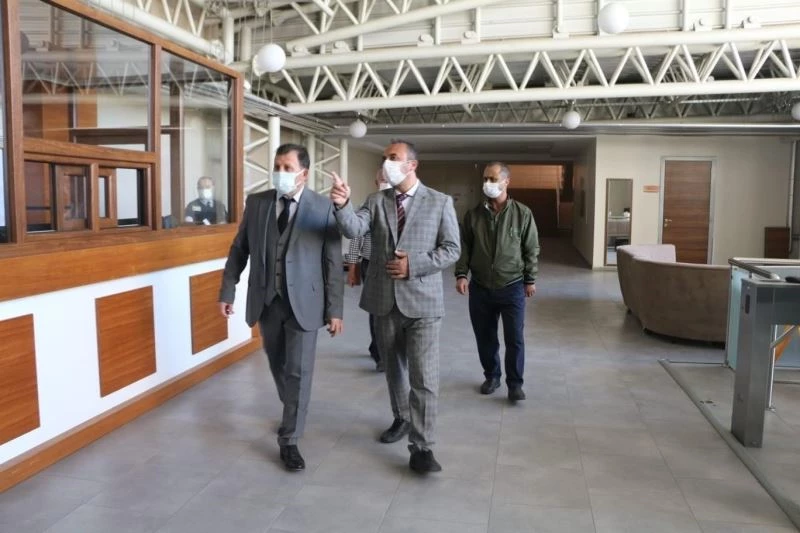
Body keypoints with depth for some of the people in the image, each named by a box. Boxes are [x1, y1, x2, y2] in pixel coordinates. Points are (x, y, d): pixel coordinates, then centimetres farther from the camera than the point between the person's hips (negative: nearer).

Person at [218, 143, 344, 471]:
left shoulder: (323, 208, -8)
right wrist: (227, 290, 3)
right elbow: (239, 249, 8)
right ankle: (292, 413, 43)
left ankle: (289, 441, 13)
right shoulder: (256, 203, 2)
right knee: (278, 366, 17)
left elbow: (333, 262, -7)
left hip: (303, 301, -3)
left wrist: (334, 309, -8)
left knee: (298, 371, 0)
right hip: (266, 300, 4)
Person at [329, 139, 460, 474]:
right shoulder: (376, 201, 5)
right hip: (384, 300, 4)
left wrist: (413, 266, -16)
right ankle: (402, 419, 40)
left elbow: (451, 250, -4)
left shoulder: (440, 202, -1)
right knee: (394, 369, 19)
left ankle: (421, 448, 1)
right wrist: (342, 204, -33)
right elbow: (353, 230, -13)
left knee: (423, 376, -6)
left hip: (421, 301, -3)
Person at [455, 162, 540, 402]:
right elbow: (464, 247, 3)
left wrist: (530, 279, 1)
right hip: (480, 288, 2)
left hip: (512, 287, -2)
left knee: (515, 338, 1)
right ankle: (492, 376, 30)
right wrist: (461, 274, -8)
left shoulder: (522, 214, -4)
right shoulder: (472, 215, 1)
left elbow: (531, 249, 1)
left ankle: (515, 383, 15)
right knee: (485, 337, 11)